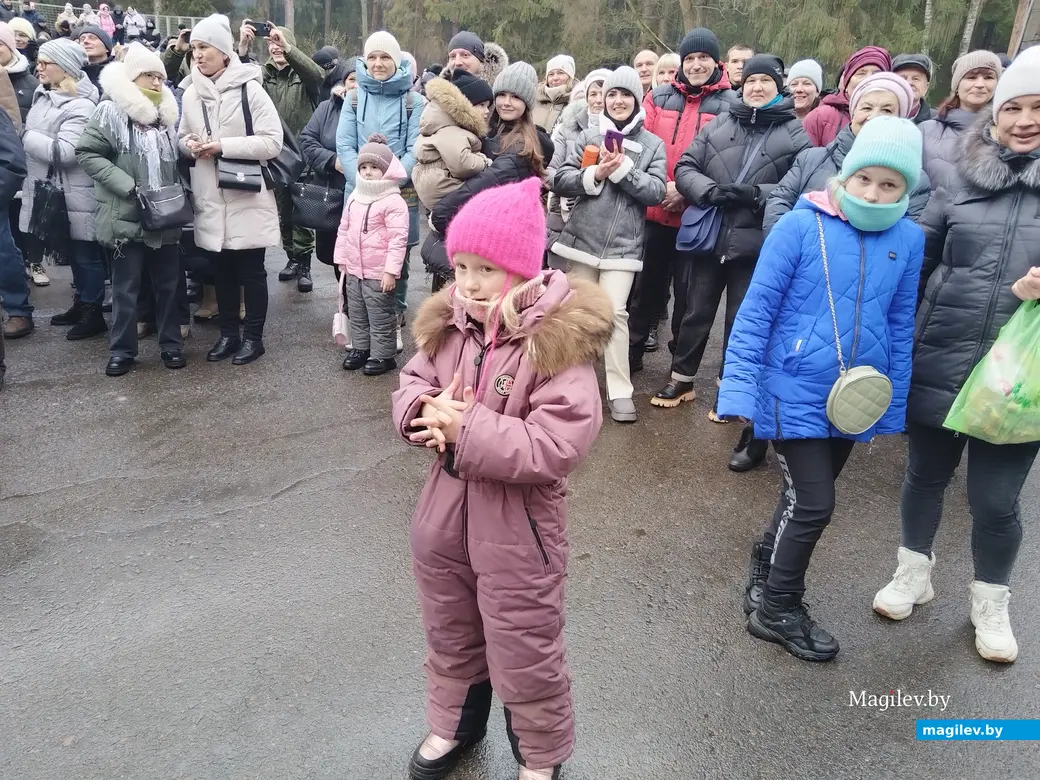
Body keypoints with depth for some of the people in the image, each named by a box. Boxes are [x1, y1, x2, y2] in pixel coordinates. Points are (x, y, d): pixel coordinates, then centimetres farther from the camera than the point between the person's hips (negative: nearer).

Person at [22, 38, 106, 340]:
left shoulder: (80, 105, -17)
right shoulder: (44, 94, 9)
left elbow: (64, 152, -25)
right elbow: (34, 132, 19)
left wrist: (26, 136, -16)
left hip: (75, 194, -8)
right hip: (50, 190, 8)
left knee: (85, 253, 3)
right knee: (72, 251, 18)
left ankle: (94, 313, 13)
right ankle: (81, 304, 30)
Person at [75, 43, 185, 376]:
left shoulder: (167, 115, 11)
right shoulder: (110, 111, -5)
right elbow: (87, 153, -10)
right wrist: (128, 186, -17)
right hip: (127, 216, -4)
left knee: (168, 283, 10)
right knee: (126, 287, 4)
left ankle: (171, 344, 22)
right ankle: (122, 350, 15)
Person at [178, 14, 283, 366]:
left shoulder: (249, 88, -8)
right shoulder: (191, 93, 7)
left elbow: (272, 141, -13)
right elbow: (183, 137, 19)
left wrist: (224, 145, -19)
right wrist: (190, 145, -5)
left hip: (247, 198, -5)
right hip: (210, 200, 5)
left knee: (250, 271, 5)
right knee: (221, 271, 13)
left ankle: (253, 336, 18)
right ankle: (228, 333, 27)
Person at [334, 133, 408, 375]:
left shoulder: (393, 202, -15)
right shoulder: (354, 197, 8)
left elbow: (398, 239, -19)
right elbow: (344, 230, 15)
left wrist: (391, 270, -22)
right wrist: (341, 260, 13)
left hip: (379, 274, -8)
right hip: (353, 271, 8)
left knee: (381, 318, 2)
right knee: (357, 314, 18)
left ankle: (383, 355, 13)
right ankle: (360, 348, 32)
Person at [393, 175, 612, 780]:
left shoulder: (561, 342, -23)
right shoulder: (449, 323, -3)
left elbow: (556, 447, -28)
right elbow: (413, 383, 7)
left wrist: (467, 428, -27)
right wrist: (426, 412, -16)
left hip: (517, 532, -6)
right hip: (444, 521, 6)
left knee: (525, 659, 14)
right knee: (450, 637, 27)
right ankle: (455, 723, 55)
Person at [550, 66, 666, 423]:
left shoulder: (652, 144, 5)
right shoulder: (587, 136, 7)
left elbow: (656, 192, -5)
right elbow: (560, 182, 0)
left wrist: (623, 169, -15)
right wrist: (595, 172, -15)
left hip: (623, 244, -2)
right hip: (583, 237, 2)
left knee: (615, 312, -11)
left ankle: (620, 392, -3)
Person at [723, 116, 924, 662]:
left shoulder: (909, 240, -1)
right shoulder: (801, 226, -13)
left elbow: (900, 327, 7)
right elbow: (756, 312, -11)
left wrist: (892, 406, 10)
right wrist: (738, 390, -16)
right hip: (796, 392, -5)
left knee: (804, 499, 17)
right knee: (813, 504, -1)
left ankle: (764, 578, 40)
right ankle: (778, 612, 20)